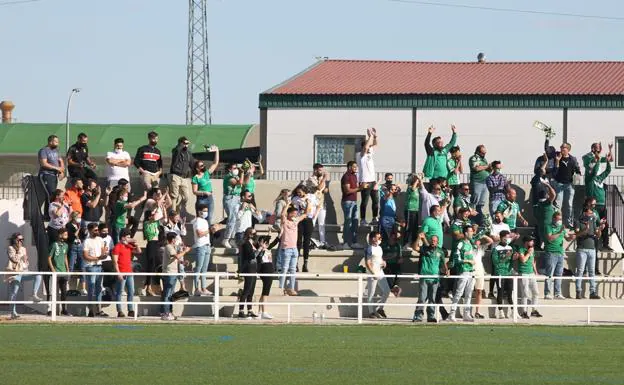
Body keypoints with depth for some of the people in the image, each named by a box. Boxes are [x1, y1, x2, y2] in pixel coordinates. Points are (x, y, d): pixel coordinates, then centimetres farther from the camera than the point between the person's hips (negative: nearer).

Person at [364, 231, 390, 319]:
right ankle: (371, 312, 8)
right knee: (371, 294, 0)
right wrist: (373, 273, -21)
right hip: (372, 274, -8)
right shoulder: (369, 249, -11)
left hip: (380, 273, 8)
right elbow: (368, 263, -15)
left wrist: (384, 263, 3)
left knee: (387, 291, 4)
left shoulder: (379, 248, 14)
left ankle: (379, 308, 19)